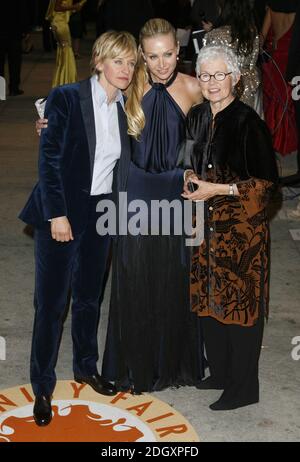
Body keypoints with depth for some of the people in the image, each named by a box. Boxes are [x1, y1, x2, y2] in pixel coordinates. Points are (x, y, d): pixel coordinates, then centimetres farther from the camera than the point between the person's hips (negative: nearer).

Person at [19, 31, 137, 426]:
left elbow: (123, 166, 11)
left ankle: (86, 368, 35)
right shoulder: (66, 98, -10)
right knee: (51, 303, 0)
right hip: (62, 212, -5)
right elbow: (49, 158, -12)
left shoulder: (124, 109, 5)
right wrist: (57, 214, -16)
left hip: (100, 215, 5)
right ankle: (43, 388, 13)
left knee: (89, 298, 17)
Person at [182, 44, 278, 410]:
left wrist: (218, 189, -18)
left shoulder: (248, 122, -14)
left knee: (240, 301, 1)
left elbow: (267, 181, -14)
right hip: (207, 226, 7)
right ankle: (220, 373, 31)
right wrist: (190, 176, -1)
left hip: (242, 229, -7)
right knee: (209, 299, 14)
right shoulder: (197, 117, 7)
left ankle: (243, 387, 15)